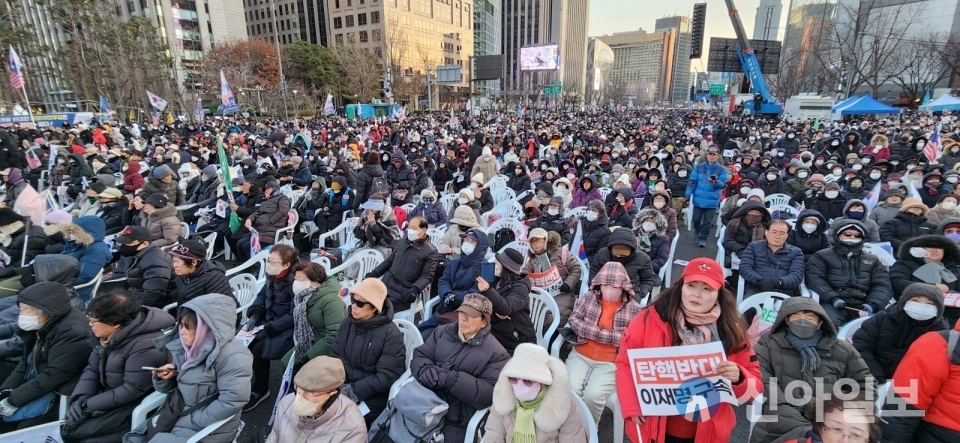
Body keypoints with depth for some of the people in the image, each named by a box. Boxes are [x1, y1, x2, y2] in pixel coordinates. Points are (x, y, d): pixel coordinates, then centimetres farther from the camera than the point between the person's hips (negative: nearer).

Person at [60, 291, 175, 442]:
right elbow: (92, 368, 5)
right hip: (110, 394, 8)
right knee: (67, 426, -2)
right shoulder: (108, 335, -1)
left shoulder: (146, 346, -28)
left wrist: (88, 405, -18)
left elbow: (133, 390, -25)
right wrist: (81, 398, -11)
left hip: (135, 404, -8)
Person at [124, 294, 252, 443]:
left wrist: (192, 421, -20)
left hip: (208, 428, -7)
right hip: (177, 414, 8)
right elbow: (170, 388, 15)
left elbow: (233, 400, -27)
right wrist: (162, 377, -8)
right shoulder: (183, 346, 3)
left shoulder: (231, 356, -22)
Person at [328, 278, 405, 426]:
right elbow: (334, 357, 6)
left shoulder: (391, 334, -15)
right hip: (344, 387, 6)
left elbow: (386, 377, -17)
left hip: (372, 397, -5)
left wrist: (353, 392, -20)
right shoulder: (347, 323, 4)